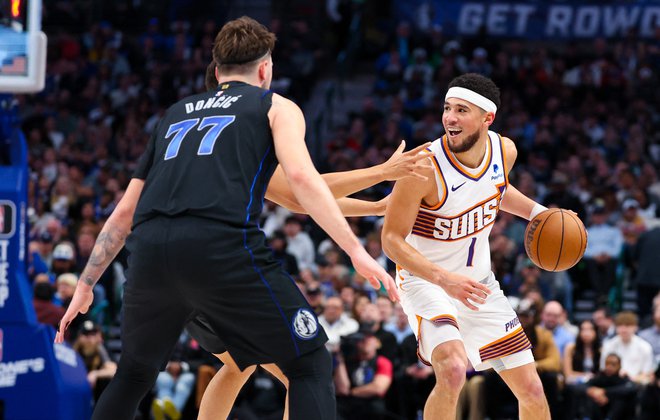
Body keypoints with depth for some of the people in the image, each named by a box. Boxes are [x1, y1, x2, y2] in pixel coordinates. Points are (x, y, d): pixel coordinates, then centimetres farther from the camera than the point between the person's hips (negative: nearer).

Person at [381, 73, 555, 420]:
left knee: (531, 390, 7)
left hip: (478, 282, 6)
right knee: (453, 369, -34)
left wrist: (536, 212, 4)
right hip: (426, 282, -6)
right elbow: (392, 239, -23)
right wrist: (443, 279, -36)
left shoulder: (505, 151, -7)